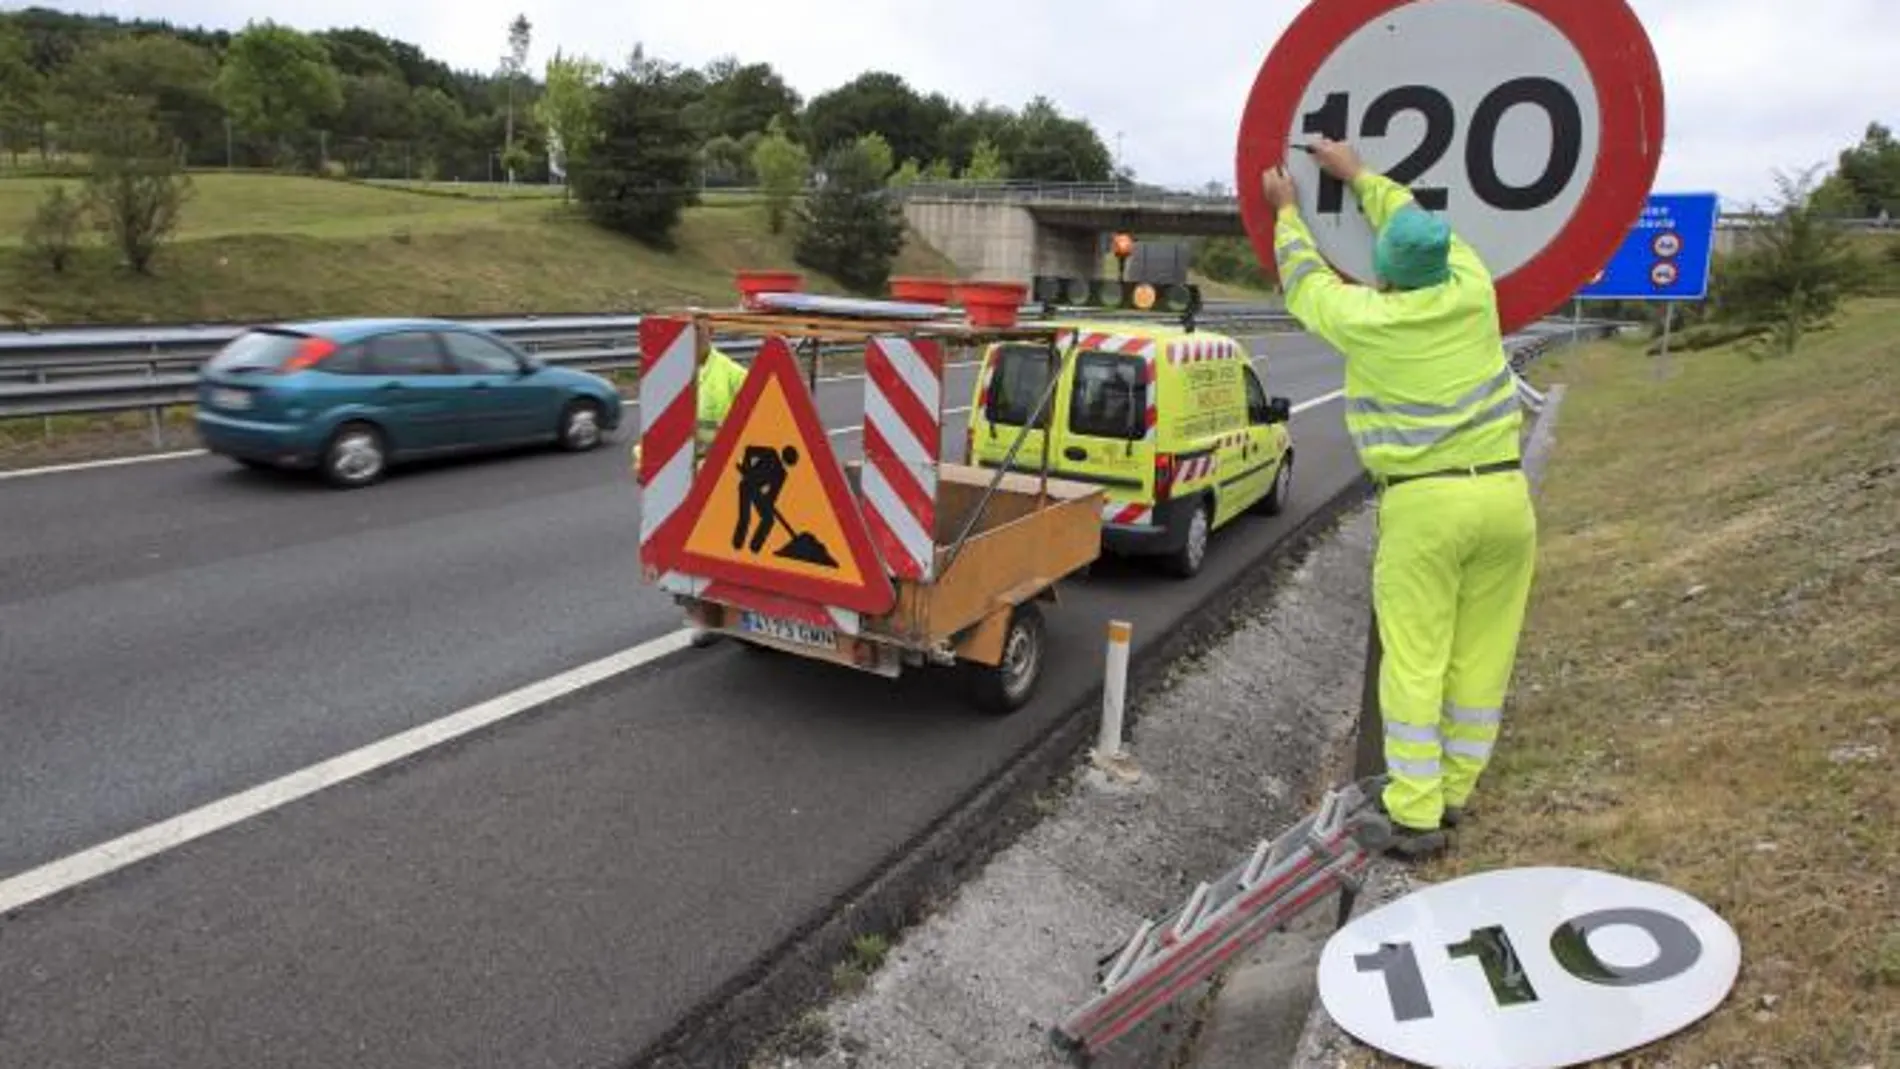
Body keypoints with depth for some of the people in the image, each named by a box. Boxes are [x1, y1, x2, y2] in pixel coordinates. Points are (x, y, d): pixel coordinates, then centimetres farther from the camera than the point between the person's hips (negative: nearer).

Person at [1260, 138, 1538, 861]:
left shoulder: (1364, 318, -5)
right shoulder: (1472, 293, 4)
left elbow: (1305, 283, 16)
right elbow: (1422, 224, 23)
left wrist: (1286, 211, 32)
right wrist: (1357, 175, 35)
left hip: (1422, 503, -4)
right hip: (1502, 493, 4)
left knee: (1414, 661, 1)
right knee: (1483, 653, 11)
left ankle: (1416, 815, 5)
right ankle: (1454, 791, 24)